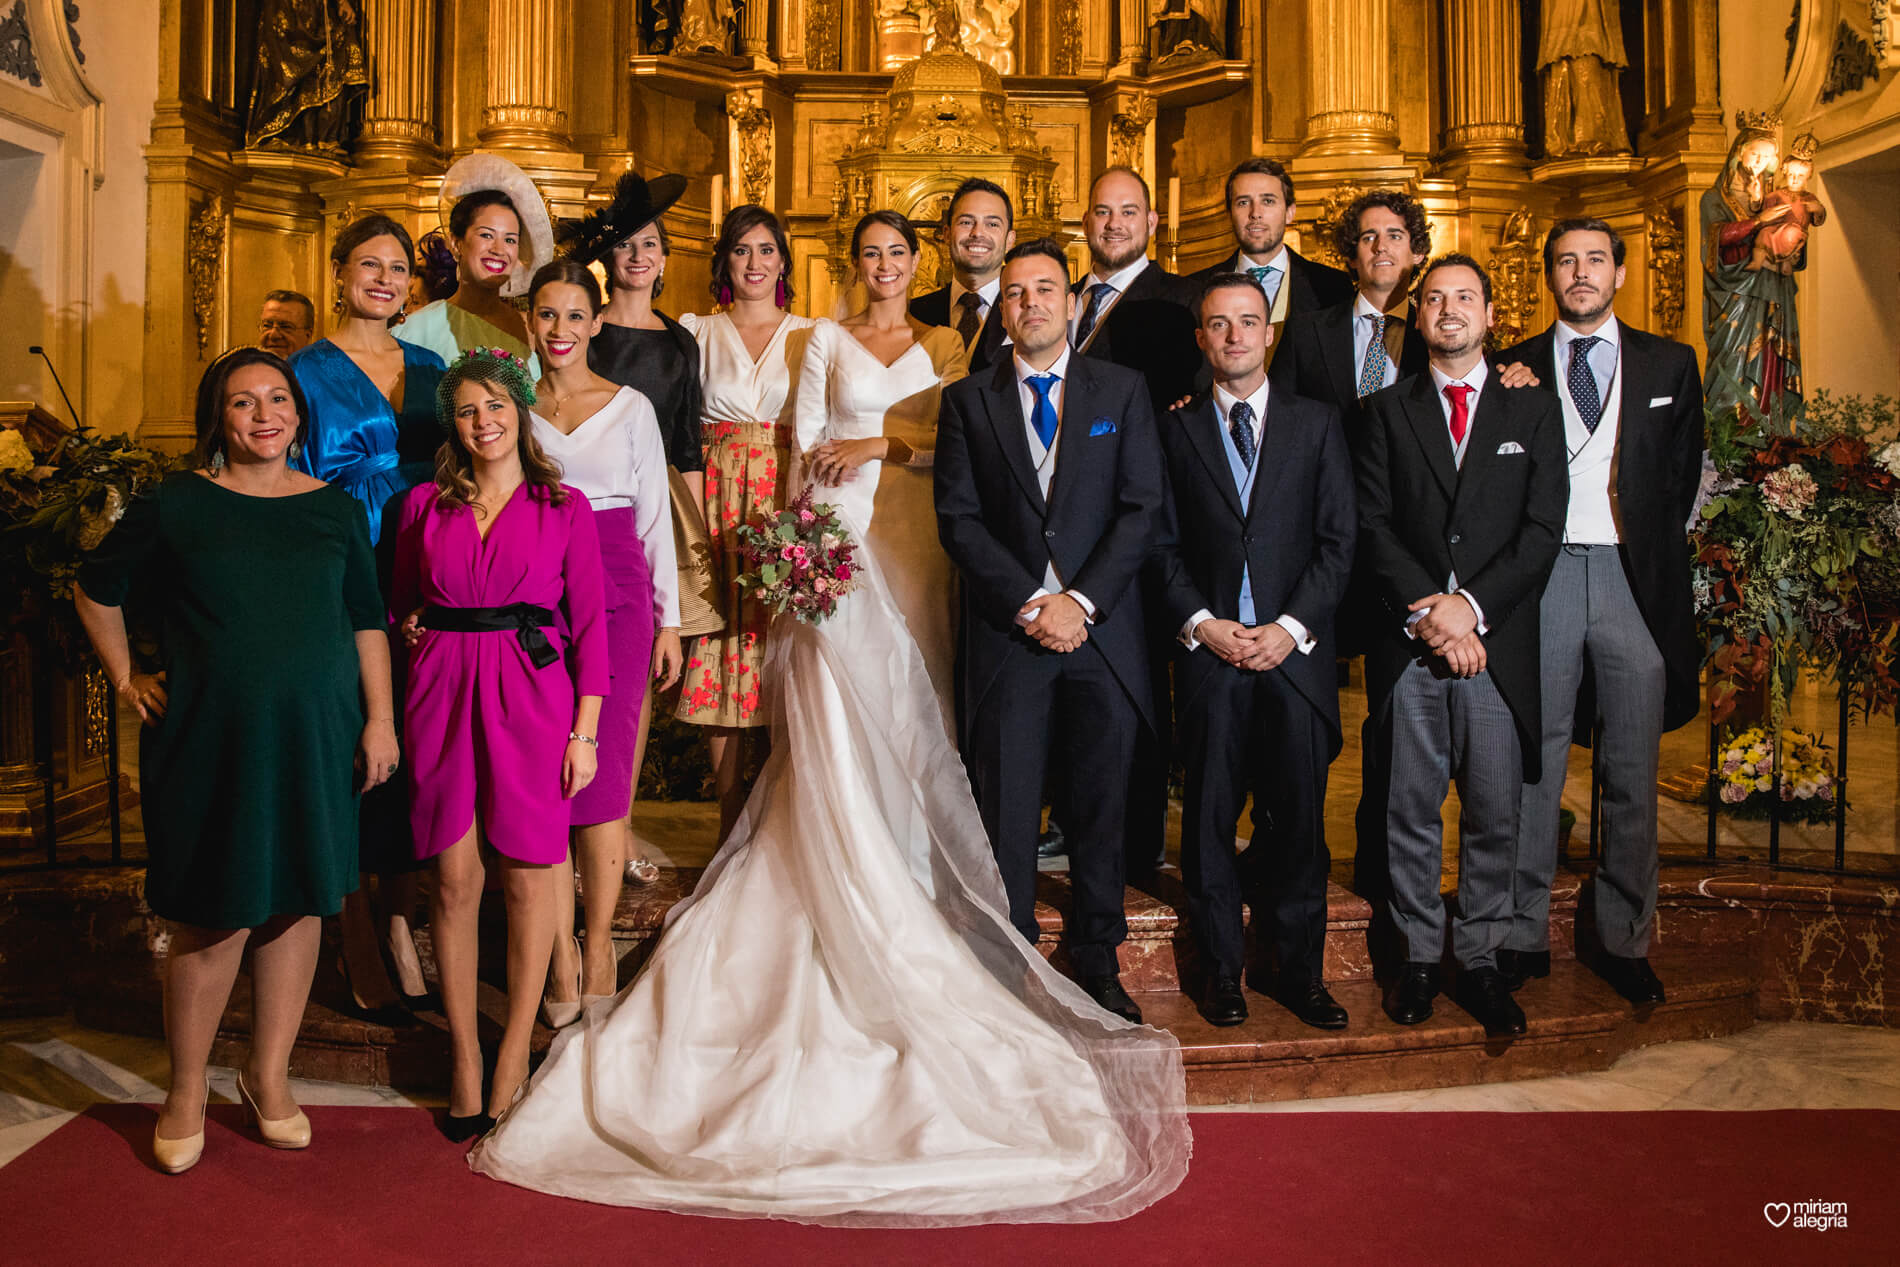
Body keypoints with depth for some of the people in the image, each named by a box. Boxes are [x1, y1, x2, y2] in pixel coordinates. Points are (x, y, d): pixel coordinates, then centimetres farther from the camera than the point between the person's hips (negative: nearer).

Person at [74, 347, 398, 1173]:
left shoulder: (334, 509, 6)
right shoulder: (177, 506, 0)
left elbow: (366, 619, 8)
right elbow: (95, 589, 12)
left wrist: (380, 718, 2)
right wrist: (126, 680, 7)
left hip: (318, 734, 2)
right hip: (211, 737, -2)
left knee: (296, 902, 8)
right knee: (214, 915, 2)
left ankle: (269, 1074, 25)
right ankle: (186, 1089, 21)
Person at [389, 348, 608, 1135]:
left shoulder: (564, 508, 4)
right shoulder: (424, 505, 10)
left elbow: (590, 623, 1)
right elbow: (400, 601, 21)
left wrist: (584, 729, -4)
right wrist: (411, 628, -1)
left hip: (533, 697, -2)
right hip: (444, 694, 2)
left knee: (527, 878, 2)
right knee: (454, 878, 4)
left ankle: (512, 1062, 14)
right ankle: (463, 1060, 17)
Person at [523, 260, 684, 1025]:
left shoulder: (631, 408, 8)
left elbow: (655, 517, 8)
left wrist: (668, 619, 5)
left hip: (616, 594, -1)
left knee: (603, 771, -5)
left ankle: (598, 947, 6)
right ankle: (563, 961, 5)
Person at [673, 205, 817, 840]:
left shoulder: (809, 335, 10)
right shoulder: (697, 332, 11)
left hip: (788, 507, 0)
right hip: (718, 509, 1)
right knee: (722, 648, -1)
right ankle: (729, 820, 9)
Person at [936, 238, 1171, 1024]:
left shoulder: (1122, 391, 9)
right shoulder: (968, 401, 8)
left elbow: (1144, 509, 1)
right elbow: (957, 519, 0)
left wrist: (1082, 601, -10)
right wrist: (1031, 603, -11)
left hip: (1103, 631, 1)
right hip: (1006, 634, 0)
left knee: (1101, 811, 8)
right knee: (1006, 814, 2)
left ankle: (1097, 965, 22)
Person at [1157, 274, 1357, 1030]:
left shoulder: (1318, 424, 10)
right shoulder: (1176, 431, 10)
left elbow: (1339, 541, 3)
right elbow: (1164, 547, 6)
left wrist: (1291, 626, -8)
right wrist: (1201, 623, -8)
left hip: (1295, 650, 0)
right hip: (1208, 651, 0)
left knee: (1298, 819, 4)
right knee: (1210, 819, 4)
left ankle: (1298, 971, 18)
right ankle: (1223, 970, 18)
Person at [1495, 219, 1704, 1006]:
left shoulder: (1669, 366, 11)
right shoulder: (1514, 370, 8)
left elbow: (1683, 475, 12)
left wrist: (1654, 553, 5)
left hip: (1634, 578, 1)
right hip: (1540, 576, -1)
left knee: (1633, 772, 6)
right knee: (1531, 766, 1)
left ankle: (1625, 940, 18)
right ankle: (1524, 935, 13)